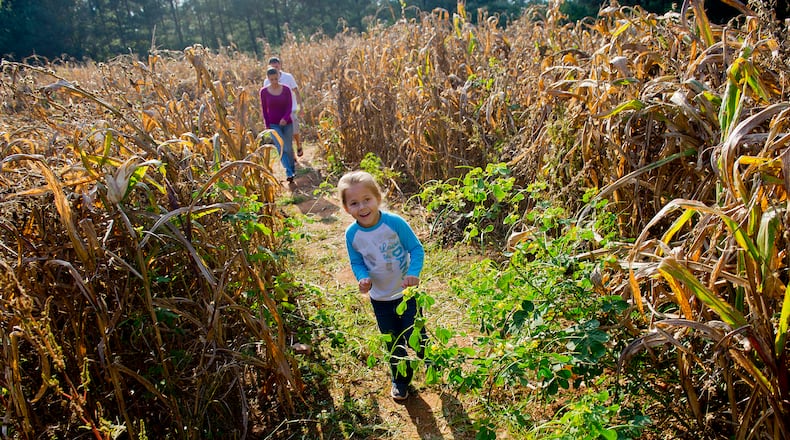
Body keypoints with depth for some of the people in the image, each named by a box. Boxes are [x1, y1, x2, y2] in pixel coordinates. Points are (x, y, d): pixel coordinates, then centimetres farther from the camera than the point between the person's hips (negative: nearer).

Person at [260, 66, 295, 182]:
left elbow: (289, 106, -6)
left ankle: (293, 169, 31)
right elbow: (264, 109, 1)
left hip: (287, 123, 1)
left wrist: (285, 118, -25)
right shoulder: (264, 91, -4)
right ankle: (289, 173, -16)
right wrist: (267, 127, -2)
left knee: (289, 148, 8)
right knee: (281, 148, -15)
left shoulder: (286, 89, -3)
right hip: (273, 124, -1)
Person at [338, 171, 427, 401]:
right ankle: (400, 381, 42)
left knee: (415, 337, 7)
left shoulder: (395, 222, -23)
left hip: (407, 293, -3)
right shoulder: (352, 234, -13)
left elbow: (416, 248, -14)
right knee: (394, 344, 17)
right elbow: (357, 262, 1)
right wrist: (363, 278, -20)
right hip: (380, 299, 3)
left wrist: (414, 273, -30)